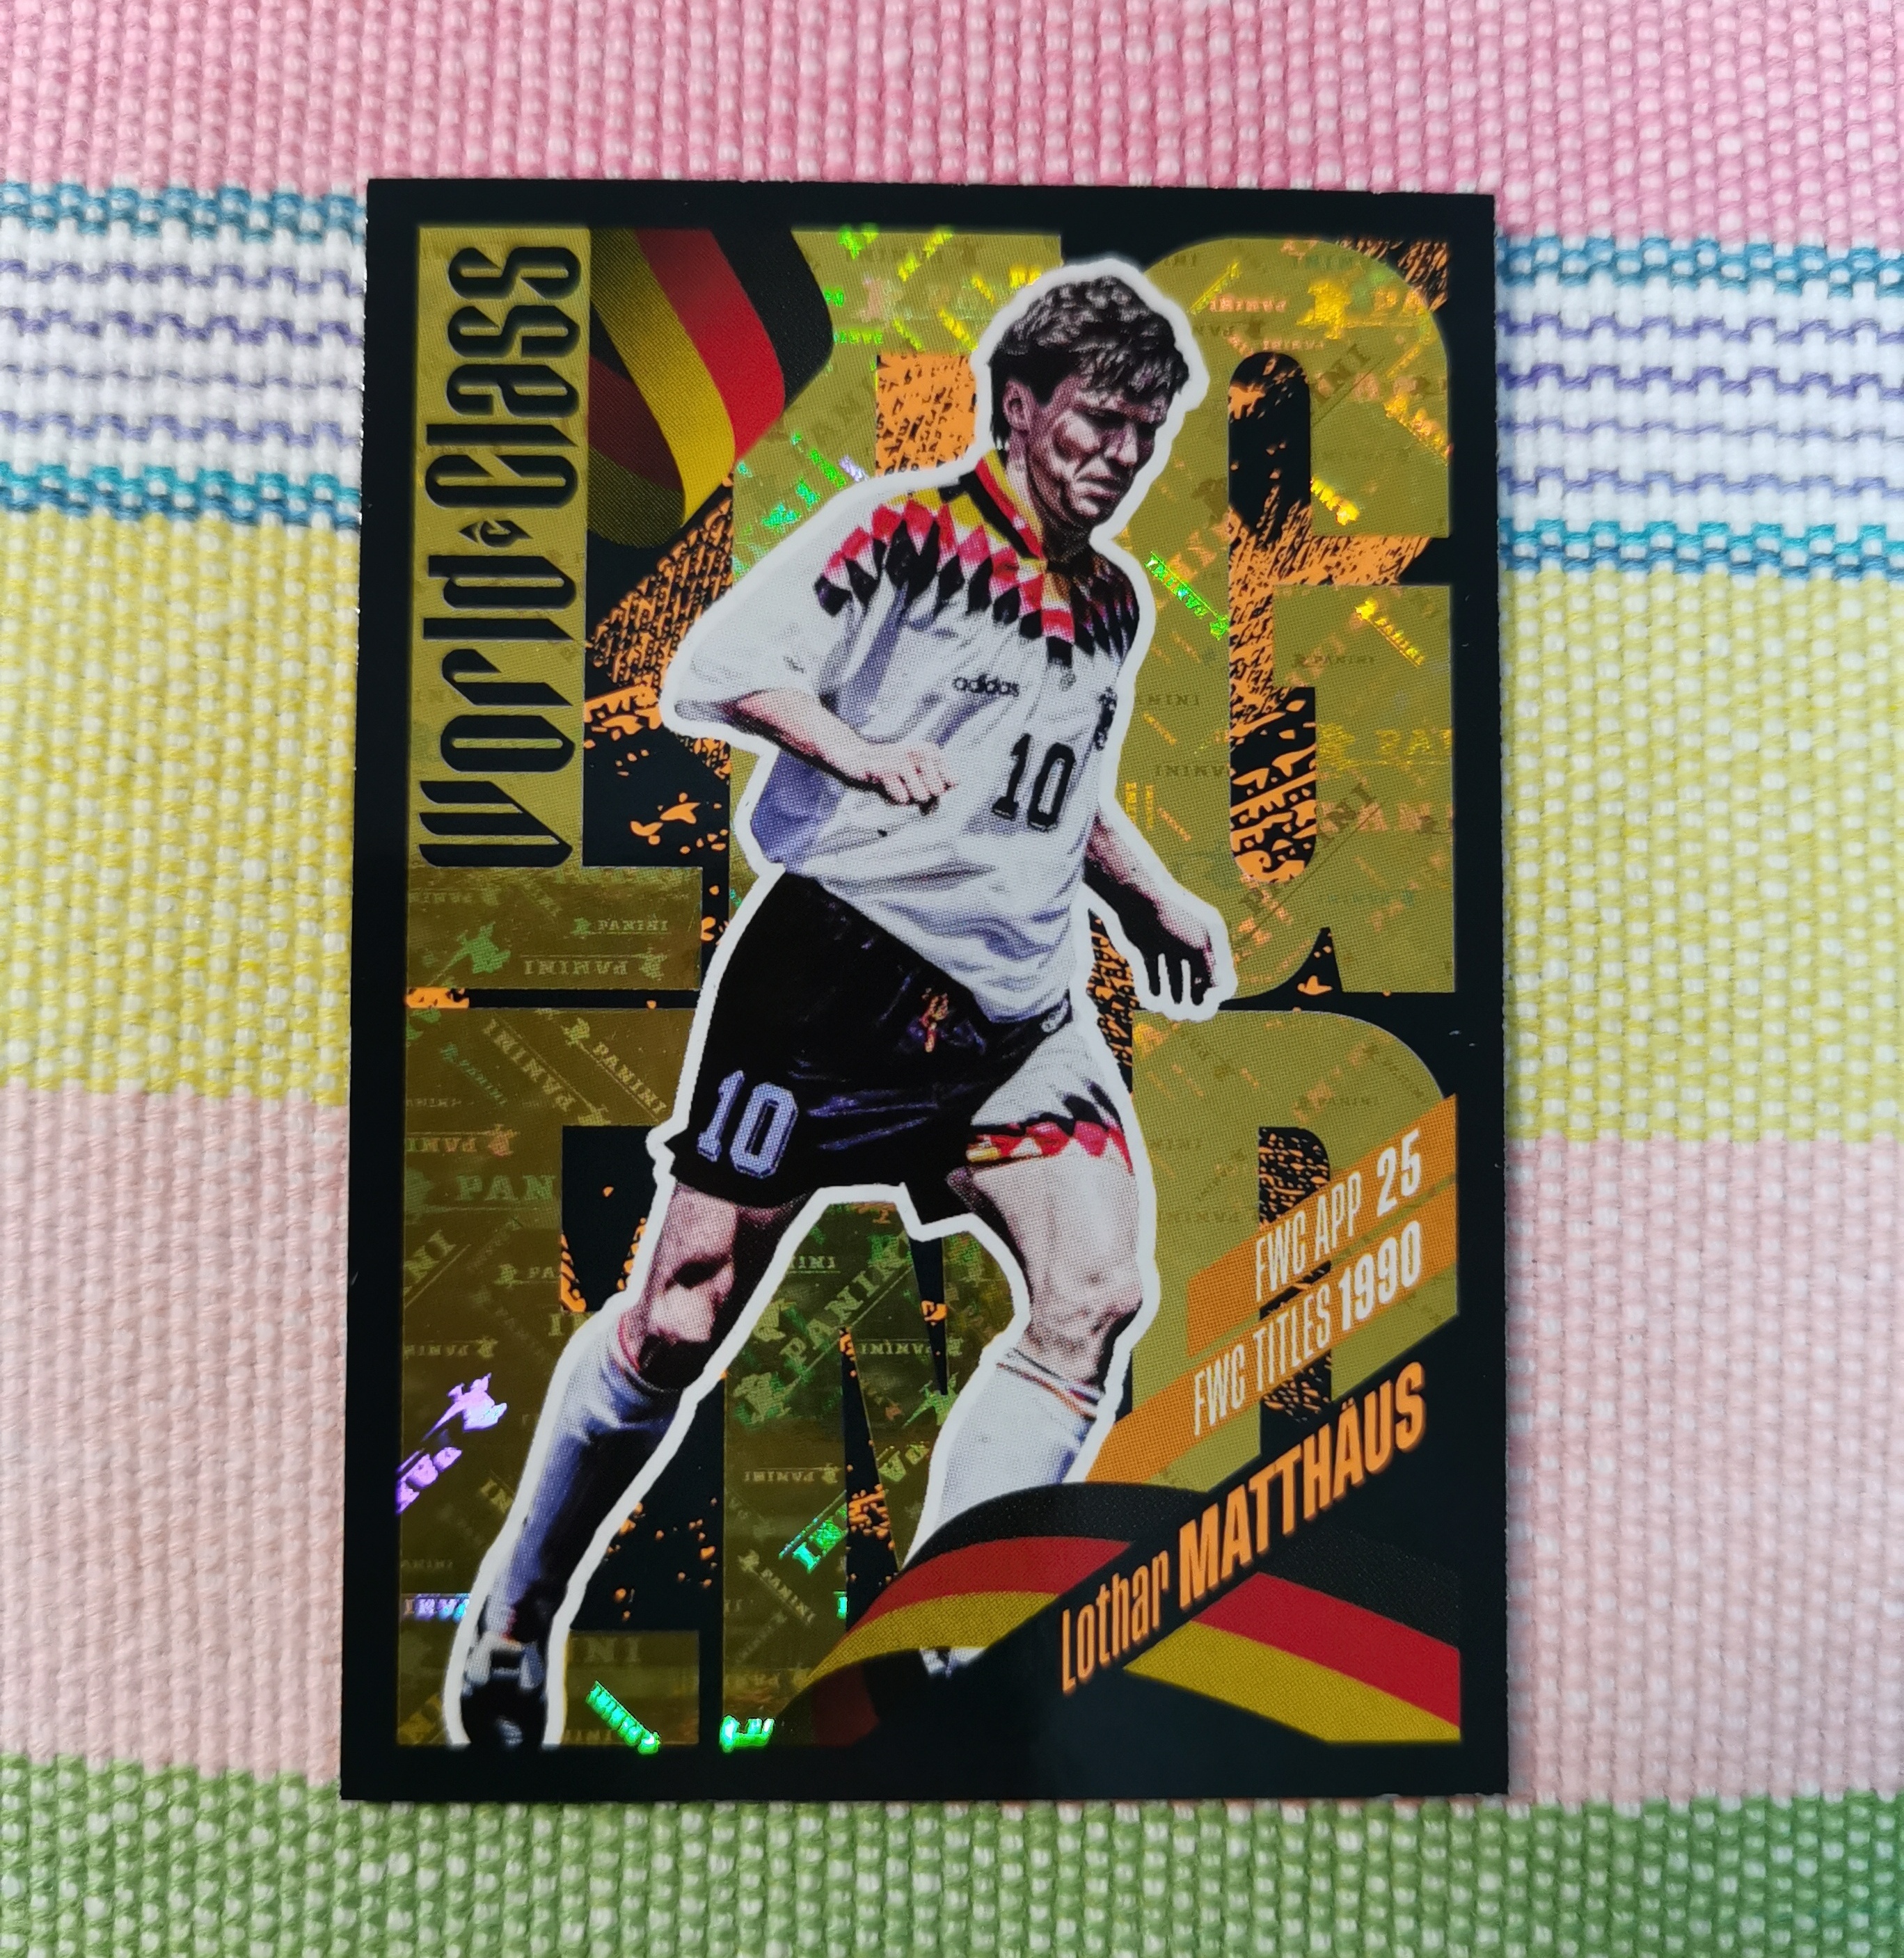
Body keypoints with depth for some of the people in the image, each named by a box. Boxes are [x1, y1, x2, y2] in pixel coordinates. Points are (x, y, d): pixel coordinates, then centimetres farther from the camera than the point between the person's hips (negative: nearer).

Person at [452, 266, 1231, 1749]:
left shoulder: (1117, 608, 19)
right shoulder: (904, 530, -2)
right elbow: (715, 668, -11)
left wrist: (1154, 899, 22)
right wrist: (859, 748, -27)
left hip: (1022, 1003, 6)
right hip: (838, 961, -6)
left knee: (1104, 1283, -13)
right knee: (681, 1318, -1)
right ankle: (518, 1606, 26)